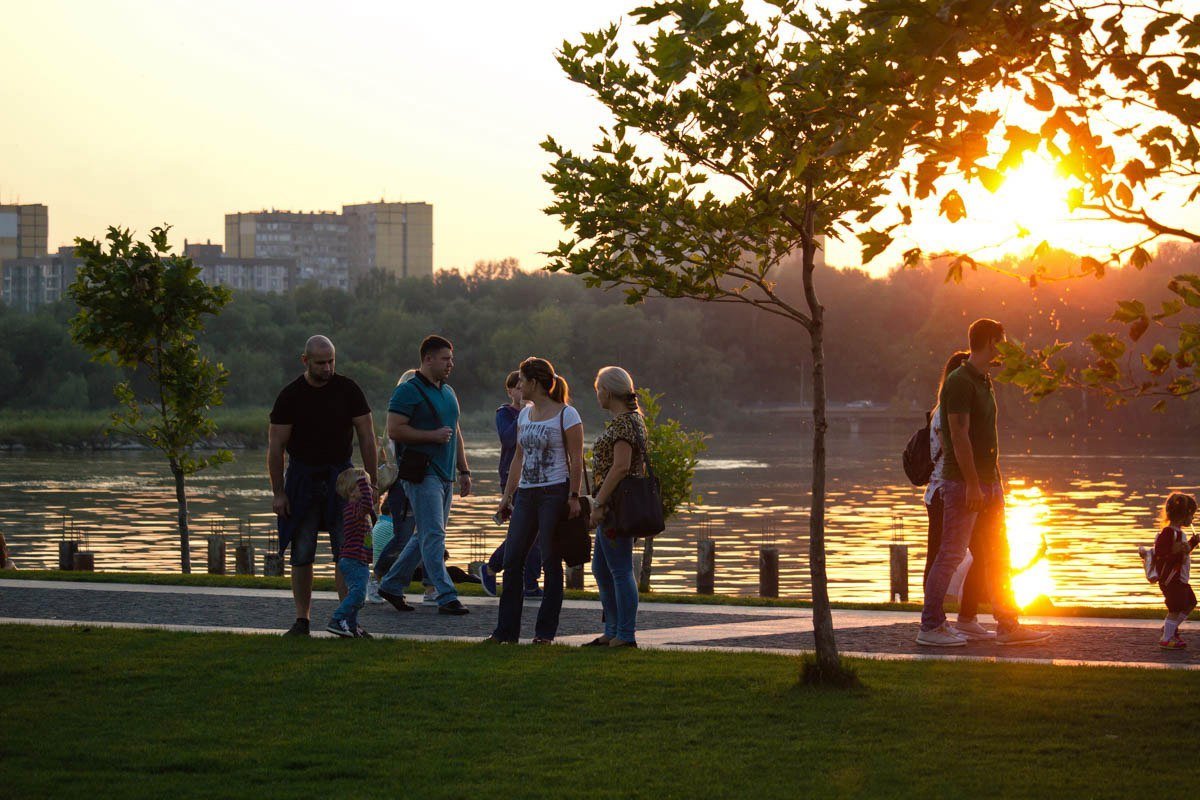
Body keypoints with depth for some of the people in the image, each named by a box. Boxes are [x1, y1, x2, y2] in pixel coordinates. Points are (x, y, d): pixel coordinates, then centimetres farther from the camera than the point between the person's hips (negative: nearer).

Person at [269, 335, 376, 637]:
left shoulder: (347, 390, -3)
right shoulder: (290, 396, -7)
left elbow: (366, 437, 2)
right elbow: (275, 447, -4)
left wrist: (372, 482, -2)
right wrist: (278, 493, -8)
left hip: (341, 476, 1)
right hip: (302, 477, -1)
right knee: (302, 554, 1)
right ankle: (302, 619, 9)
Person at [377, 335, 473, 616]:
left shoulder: (448, 392, 19)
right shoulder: (409, 391, -8)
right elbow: (394, 430, -16)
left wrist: (464, 471, 20)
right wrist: (433, 435, -17)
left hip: (445, 475, 9)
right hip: (422, 473, -9)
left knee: (428, 535, 12)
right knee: (433, 535, -11)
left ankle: (391, 584, 23)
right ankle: (447, 597, -12)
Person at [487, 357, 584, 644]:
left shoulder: (566, 415, -6)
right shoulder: (524, 415, 14)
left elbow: (576, 460, -8)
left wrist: (573, 497, -14)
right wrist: (507, 495, 15)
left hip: (554, 493, -7)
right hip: (526, 494, 7)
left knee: (550, 563, -1)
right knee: (512, 561, 3)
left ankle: (545, 631, 5)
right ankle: (506, 631, 7)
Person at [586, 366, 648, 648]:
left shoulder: (623, 422, -15)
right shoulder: (633, 418, 16)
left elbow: (621, 466, -23)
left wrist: (599, 503, -21)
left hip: (616, 502, -11)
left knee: (620, 569, -6)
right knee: (601, 569, 15)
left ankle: (626, 635, -3)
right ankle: (613, 632, 20)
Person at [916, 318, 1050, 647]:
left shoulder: (984, 382, 16)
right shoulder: (959, 382, -14)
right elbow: (959, 436, -20)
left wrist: (997, 479, 19)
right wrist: (973, 484, -22)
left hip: (987, 482, 10)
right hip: (962, 483, -10)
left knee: (998, 555, 9)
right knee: (951, 554, -5)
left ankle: (1008, 625, 12)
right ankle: (930, 626, 1)